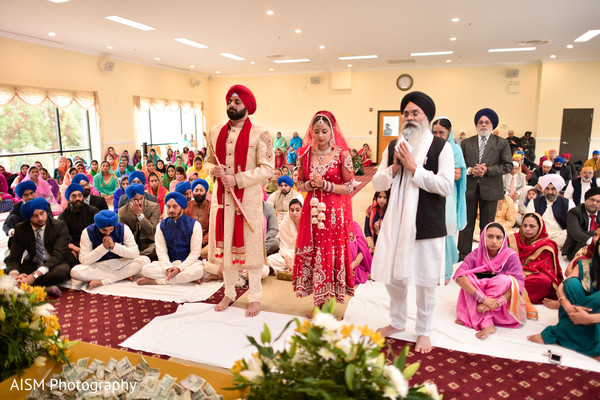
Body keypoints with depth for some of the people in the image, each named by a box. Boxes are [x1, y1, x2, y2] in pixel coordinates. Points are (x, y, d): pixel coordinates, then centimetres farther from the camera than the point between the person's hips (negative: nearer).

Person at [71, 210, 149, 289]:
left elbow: (135, 253, -14)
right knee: (75, 272, -30)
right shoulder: (88, 232, -10)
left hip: (121, 264, 1)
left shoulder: (123, 228, -9)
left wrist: (114, 246, -25)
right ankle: (124, 275, -22)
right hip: (99, 267, -1)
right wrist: (103, 247, -25)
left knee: (144, 260, -27)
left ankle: (101, 282, -24)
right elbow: (83, 260, -14)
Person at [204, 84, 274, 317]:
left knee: (250, 246, 3)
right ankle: (229, 293, 30)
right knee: (224, 246, 12)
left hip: (248, 199, -5)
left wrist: (237, 179, -20)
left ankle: (255, 297, 19)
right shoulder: (216, 132, 9)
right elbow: (208, 161, 17)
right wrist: (213, 170, -7)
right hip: (222, 197, 5)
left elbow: (267, 169, -12)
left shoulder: (260, 135, -7)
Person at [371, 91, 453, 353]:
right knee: (393, 275, 13)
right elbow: (377, 183, 6)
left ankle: (424, 331, 28)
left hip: (427, 224, -4)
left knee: (425, 280, 7)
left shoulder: (441, 147, -4)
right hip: (397, 221, 4)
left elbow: (446, 186, -16)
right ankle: (398, 322, 37)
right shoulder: (393, 147, 8)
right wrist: (394, 168, -11)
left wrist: (414, 168, -18)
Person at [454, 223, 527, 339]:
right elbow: (459, 275, -23)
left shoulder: (510, 256, -10)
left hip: (503, 308, -1)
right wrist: (483, 298, -35)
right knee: (468, 277, -25)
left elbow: (519, 284, -21)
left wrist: (499, 301, -34)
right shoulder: (476, 254, -8)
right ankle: (487, 325, -33)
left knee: (504, 280, -28)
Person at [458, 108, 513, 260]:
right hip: (469, 188, 1)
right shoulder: (466, 143, 9)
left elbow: (508, 166, -2)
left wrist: (487, 170, -14)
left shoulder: (502, 143, 5)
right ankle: (464, 254, 19)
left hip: (490, 189, -1)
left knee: (487, 225, 8)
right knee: (467, 223, 8)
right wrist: (470, 170, -15)